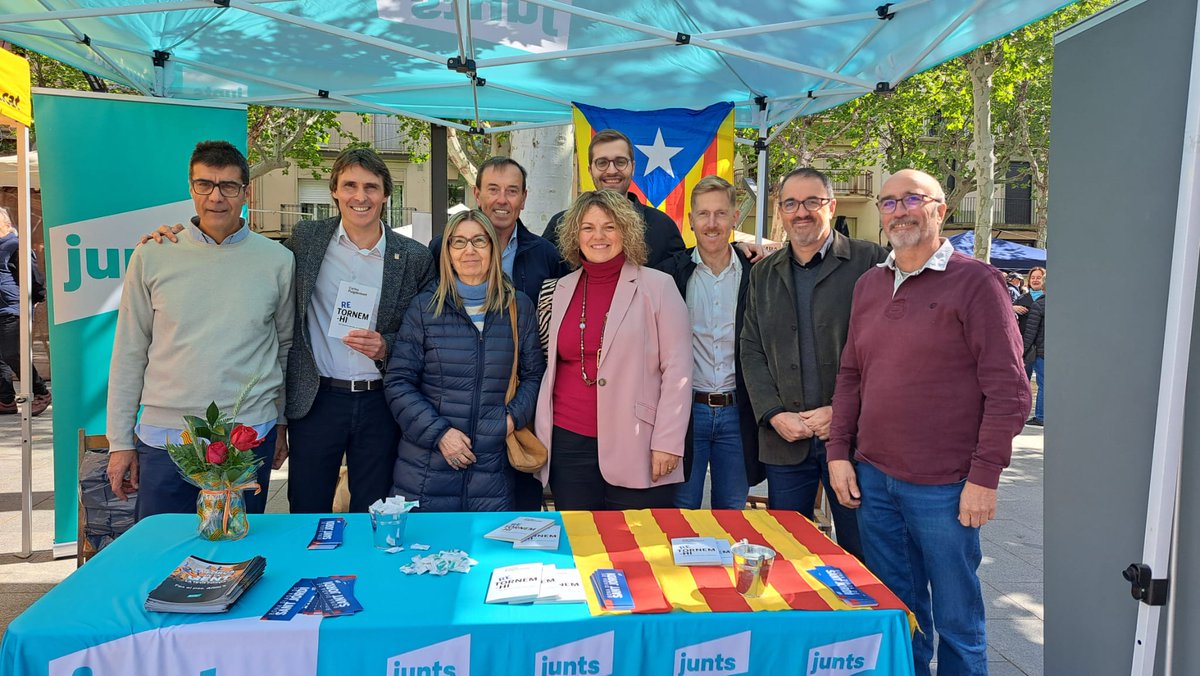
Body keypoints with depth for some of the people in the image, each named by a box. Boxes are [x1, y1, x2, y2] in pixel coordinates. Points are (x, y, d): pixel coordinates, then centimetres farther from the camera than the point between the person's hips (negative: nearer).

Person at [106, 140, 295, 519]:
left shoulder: (277, 261, 2)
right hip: (164, 436, 0)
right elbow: (129, 353, 5)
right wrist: (120, 442, 5)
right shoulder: (152, 257, 2)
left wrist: (280, 425, 12)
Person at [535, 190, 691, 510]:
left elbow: (677, 369, -5)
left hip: (635, 448, -3)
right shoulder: (561, 290, 11)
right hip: (569, 443, 4)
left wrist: (667, 443, -10)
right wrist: (540, 436, 12)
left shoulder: (657, 286, -2)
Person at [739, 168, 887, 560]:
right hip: (784, 440, 4)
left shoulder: (870, 261, -2)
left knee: (860, 557, 8)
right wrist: (775, 415, -5)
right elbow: (751, 351, 8)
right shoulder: (763, 274, 13)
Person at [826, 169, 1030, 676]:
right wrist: (839, 452, 7)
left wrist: (984, 478, -13)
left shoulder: (976, 282, -7)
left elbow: (1008, 390, -10)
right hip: (872, 479, 5)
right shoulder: (868, 285, 10)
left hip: (944, 487, -5)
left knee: (956, 621, 9)